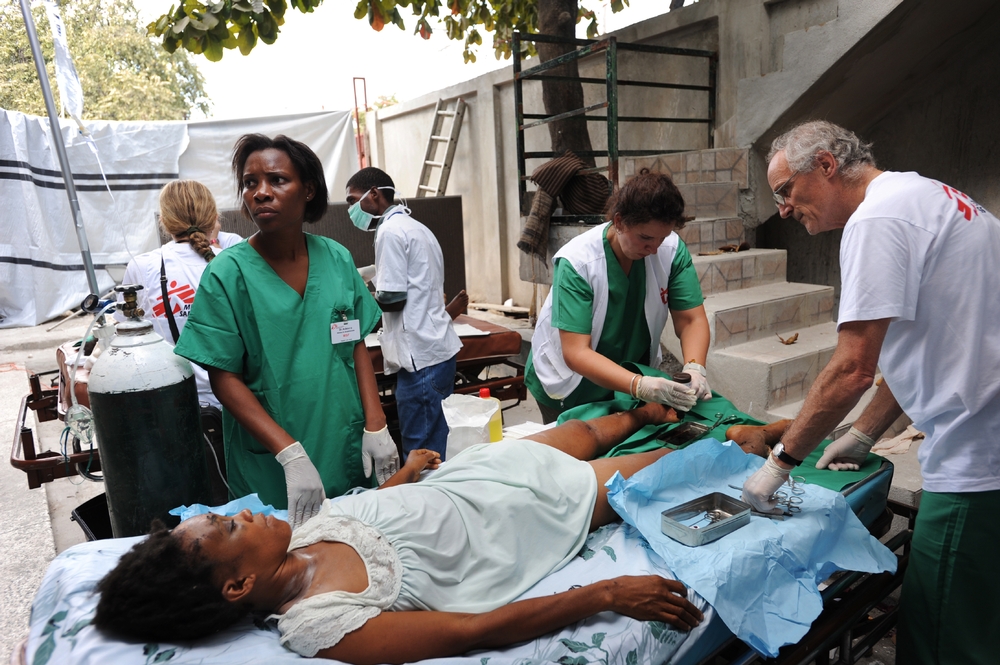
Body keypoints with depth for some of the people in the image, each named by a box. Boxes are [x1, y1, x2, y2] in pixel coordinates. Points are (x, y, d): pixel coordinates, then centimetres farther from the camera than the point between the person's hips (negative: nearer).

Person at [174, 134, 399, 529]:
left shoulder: (337, 259, 0)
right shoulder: (228, 273, -10)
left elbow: (357, 345, 4)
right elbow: (224, 378, -11)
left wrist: (375, 426, -6)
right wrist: (291, 454, -20)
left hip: (349, 456, 4)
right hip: (270, 471, -3)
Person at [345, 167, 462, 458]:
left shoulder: (391, 231, -11)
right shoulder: (414, 227, 18)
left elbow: (392, 299, -15)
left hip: (420, 356, -10)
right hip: (437, 348, 10)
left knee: (420, 449, -1)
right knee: (435, 445, 15)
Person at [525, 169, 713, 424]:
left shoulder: (672, 249, -16)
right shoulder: (576, 263, -29)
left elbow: (691, 320, -13)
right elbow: (575, 353, -33)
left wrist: (694, 368, -34)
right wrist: (641, 386, -46)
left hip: (634, 371, 4)